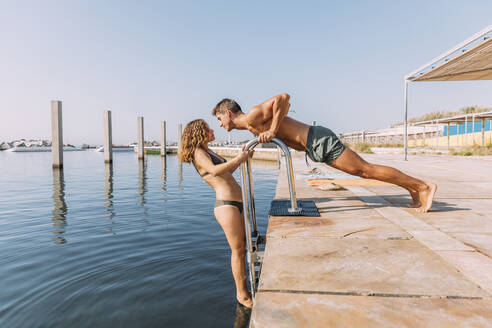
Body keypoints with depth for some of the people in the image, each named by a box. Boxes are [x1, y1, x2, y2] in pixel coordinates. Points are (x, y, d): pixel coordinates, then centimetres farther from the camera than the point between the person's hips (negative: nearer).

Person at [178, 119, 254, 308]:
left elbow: (227, 172, 31)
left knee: (244, 247, 16)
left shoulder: (209, 152, 22)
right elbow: (214, 171, -25)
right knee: (237, 250, 0)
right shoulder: (198, 153, -6)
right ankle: (241, 294, 16)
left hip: (237, 204, 10)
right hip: (226, 205, -10)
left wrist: (243, 158, 24)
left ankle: (243, 288, 31)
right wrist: (237, 160, -21)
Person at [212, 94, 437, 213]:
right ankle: (413, 189, 24)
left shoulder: (252, 117, -11)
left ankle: (423, 186, 6)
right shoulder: (251, 126, 17)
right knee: (362, 171, 14)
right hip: (315, 146, 9)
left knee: (365, 170, -6)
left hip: (319, 141, -9)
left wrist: (272, 131, -21)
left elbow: (283, 97, -22)